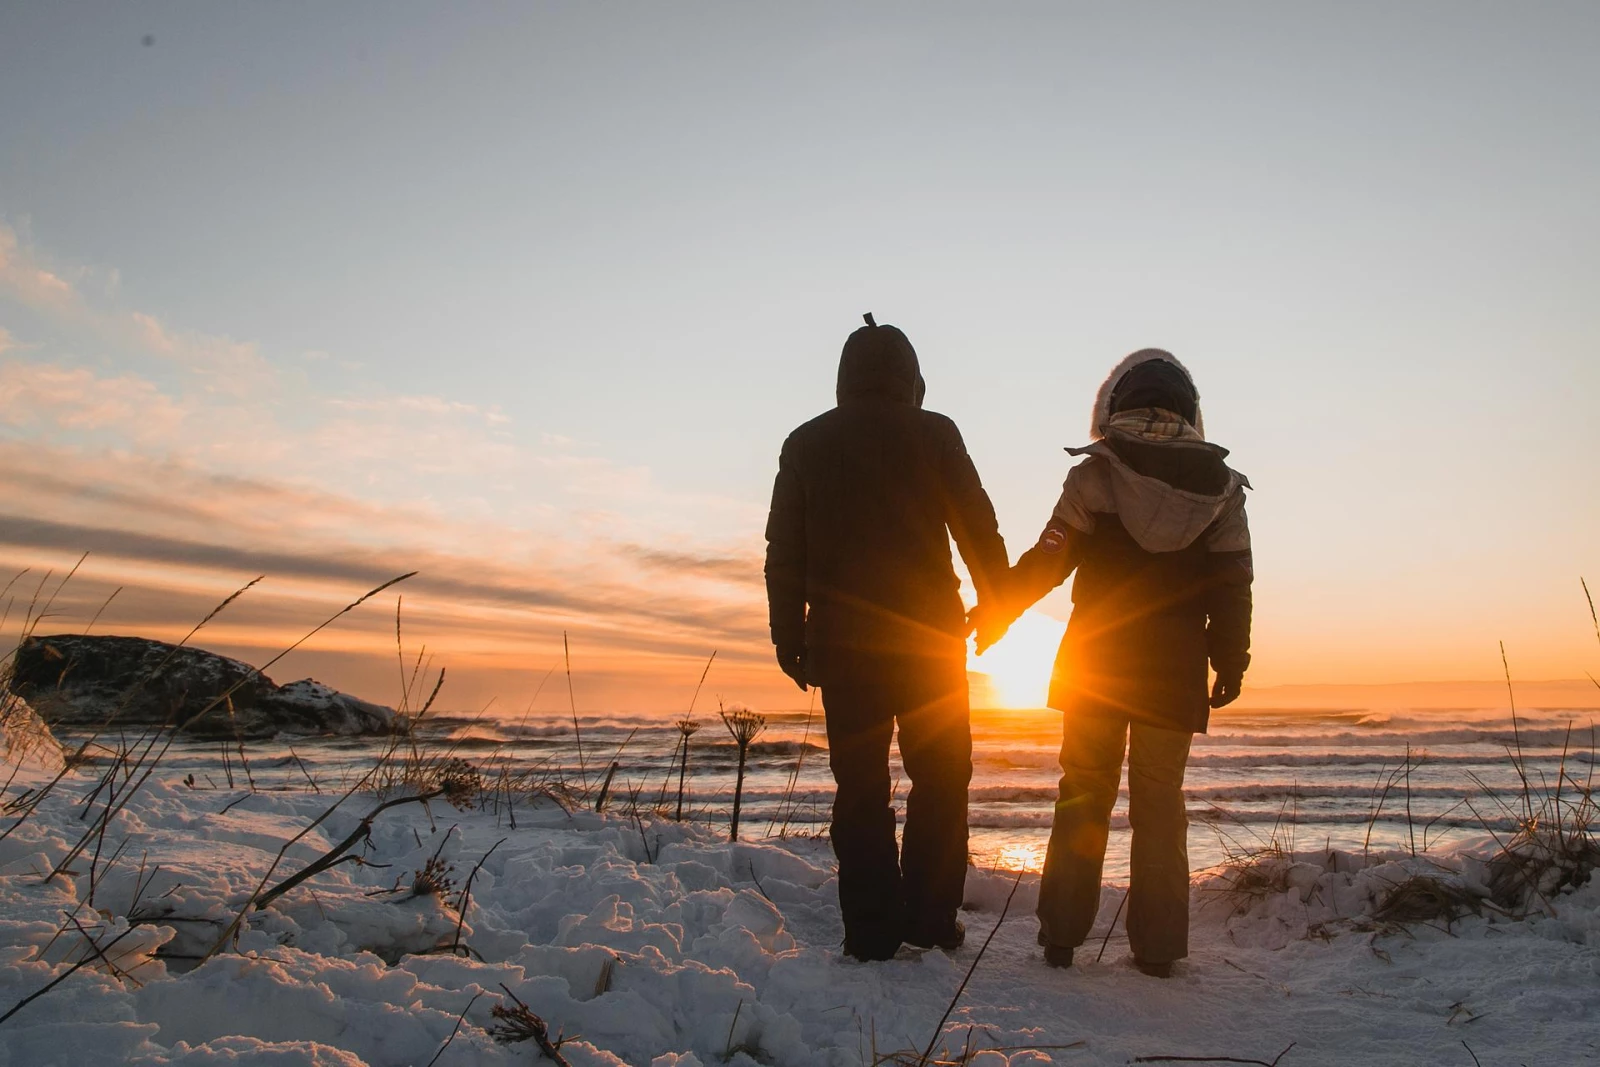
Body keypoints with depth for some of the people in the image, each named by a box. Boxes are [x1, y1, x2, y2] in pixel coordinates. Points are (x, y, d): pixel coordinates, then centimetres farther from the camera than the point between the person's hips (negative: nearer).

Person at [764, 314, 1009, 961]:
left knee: (860, 787, 6)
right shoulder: (933, 434, 1)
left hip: (841, 642, 2)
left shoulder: (805, 444, 9)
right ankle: (928, 925, 5)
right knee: (940, 779, 8)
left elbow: (783, 552, 8)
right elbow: (979, 528, 1)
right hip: (927, 636, -2)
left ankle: (872, 934, 5)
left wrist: (789, 637, 12)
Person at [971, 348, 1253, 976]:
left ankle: (1060, 938, 12)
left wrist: (995, 612, 10)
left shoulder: (1094, 475, -5)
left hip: (1094, 666, -1)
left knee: (1083, 795, 9)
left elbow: (1047, 561, -4)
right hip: (1176, 673, 1)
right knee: (1160, 802, 11)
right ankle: (1157, 948, 14)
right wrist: (1231, 665, 10)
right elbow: (1233, 589, 1)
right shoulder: (1221, 485, 1)